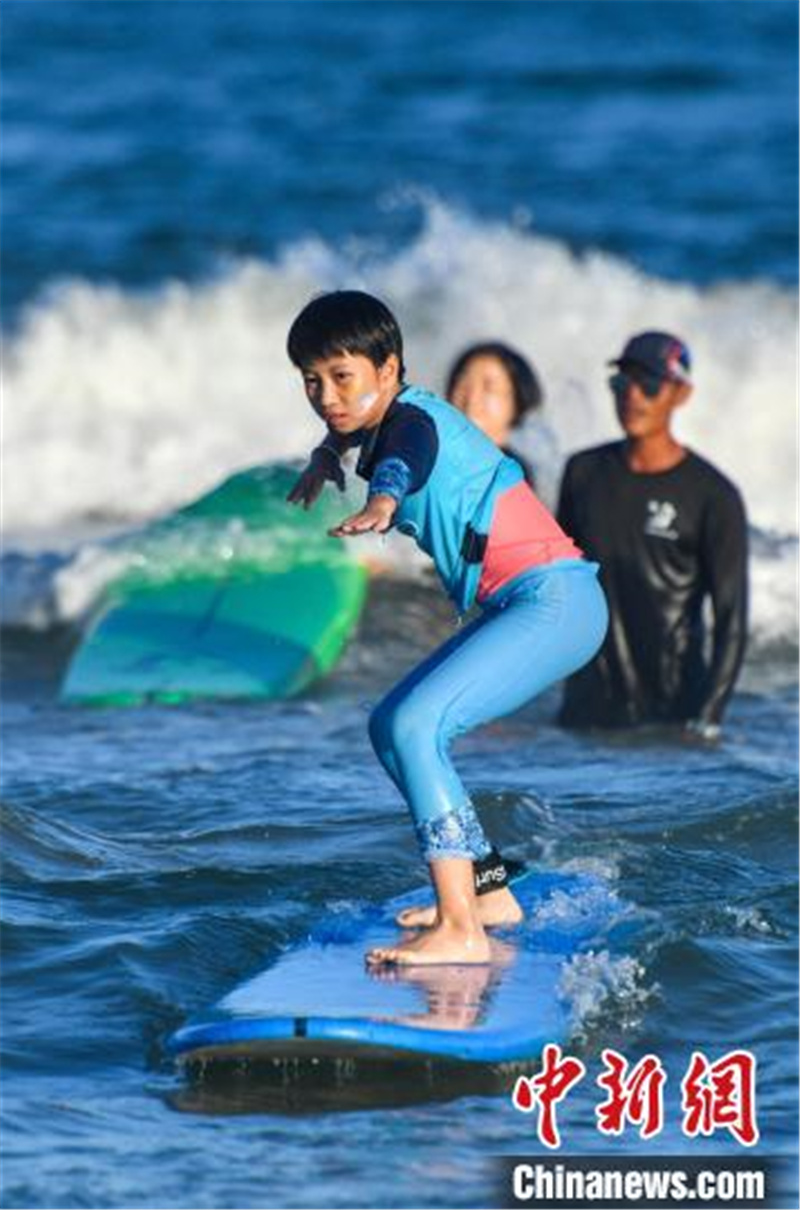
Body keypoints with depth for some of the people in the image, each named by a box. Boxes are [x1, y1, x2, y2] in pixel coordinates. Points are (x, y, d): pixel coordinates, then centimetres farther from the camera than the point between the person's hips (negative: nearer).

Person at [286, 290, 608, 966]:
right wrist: (329, 454, 29)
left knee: (414, 725, -25)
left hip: (553, 600, -11)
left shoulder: (410, 419, -12)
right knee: (392, 726, 17)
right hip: (524, 609, 11)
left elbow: (406, 459, -40)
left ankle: (460, 930, -31)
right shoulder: (387, 420, 17)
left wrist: (383, 501, -59)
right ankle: (489, 893, 22)